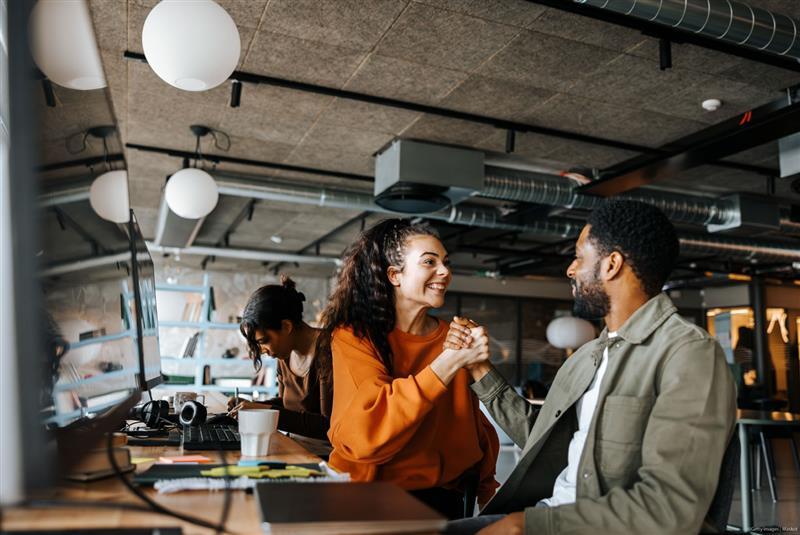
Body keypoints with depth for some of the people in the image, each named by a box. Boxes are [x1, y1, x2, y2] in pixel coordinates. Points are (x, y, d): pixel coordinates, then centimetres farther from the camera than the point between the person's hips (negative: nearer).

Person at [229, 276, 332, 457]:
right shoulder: (285, 354, 5)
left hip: (324, 457, -7)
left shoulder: (324, 352, -19)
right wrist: (251, 407, 3)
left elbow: (331, 426, -22)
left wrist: (268, 411, -21)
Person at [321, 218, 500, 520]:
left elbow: (475, 426, 14)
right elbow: (363, 435, -21)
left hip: (440, 497, 2)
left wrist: (488, 493, 2)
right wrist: (448, 363, -25)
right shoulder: (353, 337, -7)